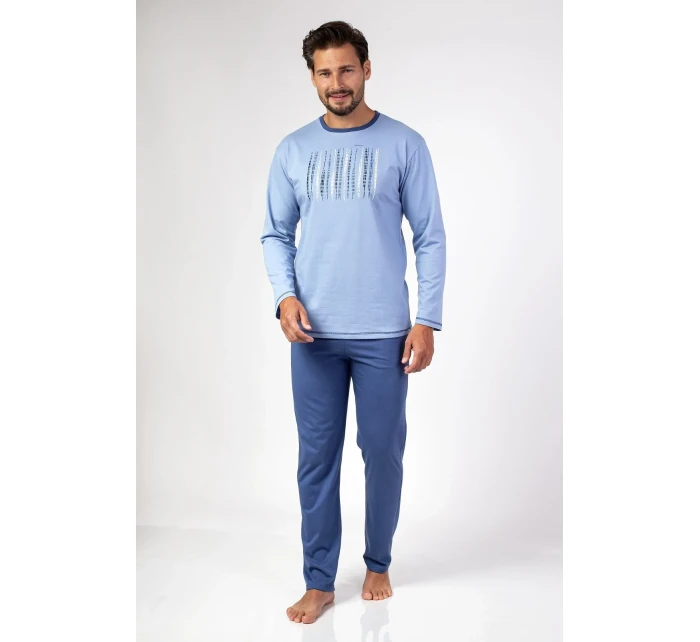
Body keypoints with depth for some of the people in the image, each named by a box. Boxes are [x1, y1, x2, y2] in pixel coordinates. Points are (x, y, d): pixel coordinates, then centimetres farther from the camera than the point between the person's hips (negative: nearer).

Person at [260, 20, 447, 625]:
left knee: (383, 452, 9)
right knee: (317, 457, 7)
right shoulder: (293, 150, 7)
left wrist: (428, 319, -6)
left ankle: (379, 564, 31)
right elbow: (276, 234, 10)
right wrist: (285, 295, -7)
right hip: (314, 333, 2)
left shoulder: (405, 144, 1)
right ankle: (320, 581, 22)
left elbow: (430, 237, 0)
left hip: (384, 332, -1)